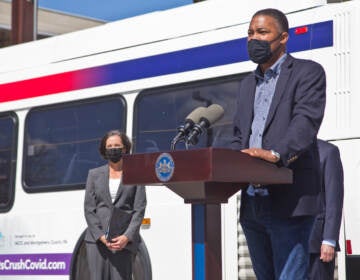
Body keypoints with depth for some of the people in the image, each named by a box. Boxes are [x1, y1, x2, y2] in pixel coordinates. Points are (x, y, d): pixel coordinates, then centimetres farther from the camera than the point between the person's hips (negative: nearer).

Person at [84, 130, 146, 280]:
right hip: (96, 240, 2)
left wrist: (127, 237, -11)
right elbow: (89, 209, 8)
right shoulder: (94, 174, 15)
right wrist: (101, 236, -6)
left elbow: (139, 210, 3)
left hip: (124, 241, -2)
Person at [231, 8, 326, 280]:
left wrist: (275, 154, -31)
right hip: (252, 204, 7)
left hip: (289, 203, -7)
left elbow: (306, 121, -14)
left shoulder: (307, 72, 1)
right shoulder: (247, 84, 23)